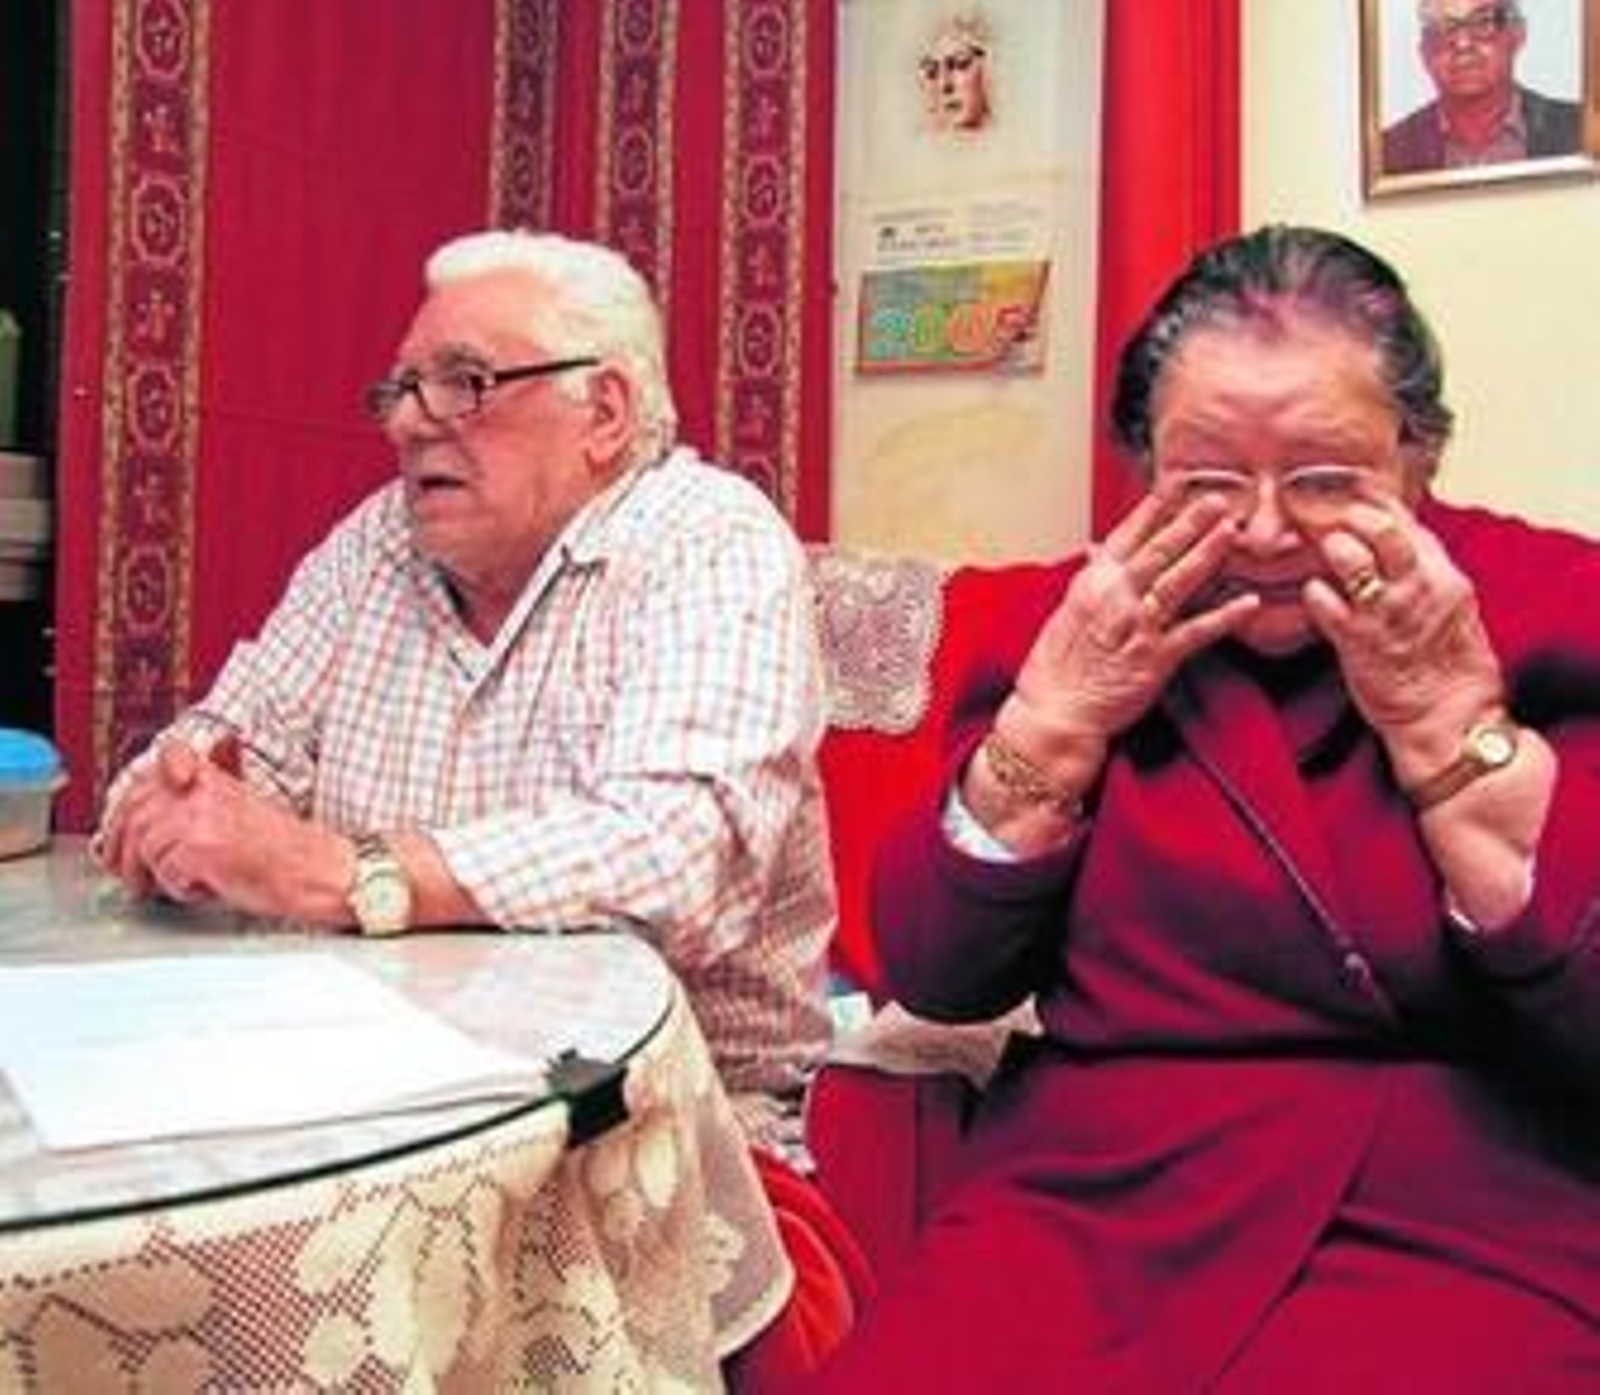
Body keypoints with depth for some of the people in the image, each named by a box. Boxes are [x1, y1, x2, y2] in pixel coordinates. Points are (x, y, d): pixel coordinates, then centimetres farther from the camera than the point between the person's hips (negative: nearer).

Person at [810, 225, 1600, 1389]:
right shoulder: (1090, 624, 7)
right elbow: (932, 976, 0)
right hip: (1084, 1196, 1)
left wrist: (1446, 719, -13)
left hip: (1454, 1231, 0)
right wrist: (1061, 713, -8)